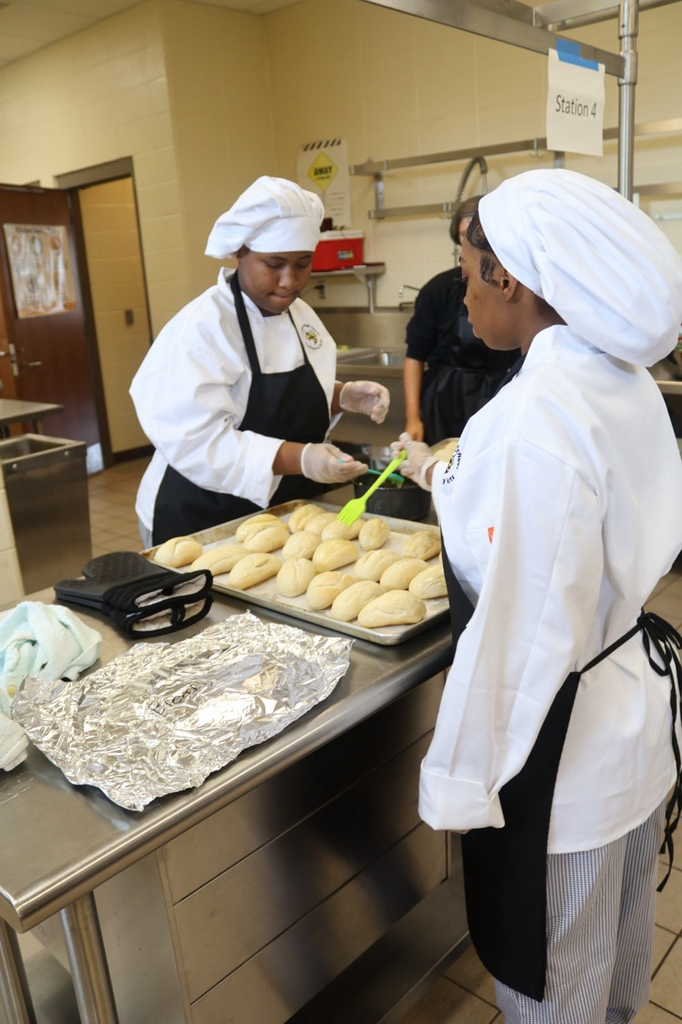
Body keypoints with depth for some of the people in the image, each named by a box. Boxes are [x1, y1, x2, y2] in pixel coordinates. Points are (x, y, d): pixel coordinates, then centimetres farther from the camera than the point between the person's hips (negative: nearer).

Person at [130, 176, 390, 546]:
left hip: (282, 512, 7)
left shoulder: (300, 314, 2)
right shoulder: (203, 327, -22)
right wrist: (299, 459, -38)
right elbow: (196, 442, -29)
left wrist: (346, 396, -7)